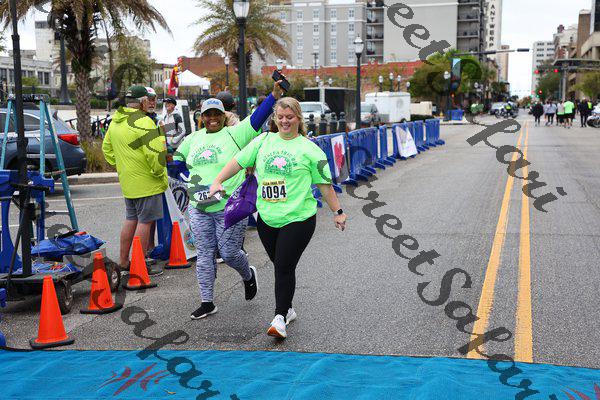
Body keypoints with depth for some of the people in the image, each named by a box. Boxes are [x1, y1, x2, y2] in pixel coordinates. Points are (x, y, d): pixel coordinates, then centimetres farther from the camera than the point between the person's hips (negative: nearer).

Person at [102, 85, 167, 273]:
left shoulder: (115, 122, 11)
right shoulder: (143, 122, -18)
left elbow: (107, 148, 21)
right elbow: (156, 153, -22)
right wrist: (160, 174, -10)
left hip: (127, 181, 8)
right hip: (147, 182, -8)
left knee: (131, 220, 18)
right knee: (144, 222, -2)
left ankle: (123, 261, 25)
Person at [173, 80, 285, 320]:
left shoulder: (235, 134, -3)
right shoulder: (193, 139, 12)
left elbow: (258, 118, -15)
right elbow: (177, 161, 23)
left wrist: (275, 95, -27)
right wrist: (188, 178, 6)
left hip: (230, 207, -5)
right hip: (198, 208, 5)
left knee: (229, 253, -1)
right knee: (204, 255, 7)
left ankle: (248, 276, 33)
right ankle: (207, 303, 17)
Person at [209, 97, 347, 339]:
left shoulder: (309, 149, -1)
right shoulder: (264, 141, 9)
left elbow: (324, 183, 3)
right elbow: (239, 161, 12)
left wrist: (337, 211, 6)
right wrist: (218, 181, 2)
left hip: (298, 219, -4)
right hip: (266, 218, 4)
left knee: (285, 267, -8)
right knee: (279, 265, 14)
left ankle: (280, 318, -1)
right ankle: (286, 309, 32)